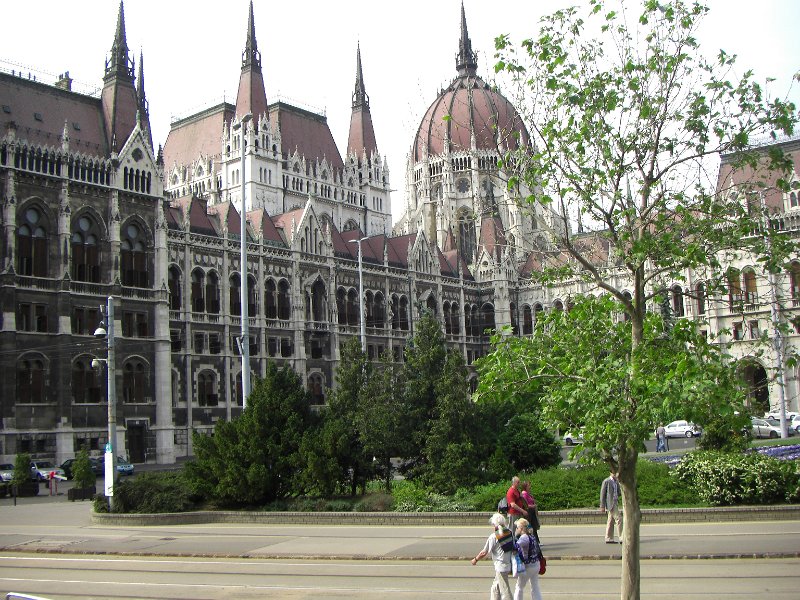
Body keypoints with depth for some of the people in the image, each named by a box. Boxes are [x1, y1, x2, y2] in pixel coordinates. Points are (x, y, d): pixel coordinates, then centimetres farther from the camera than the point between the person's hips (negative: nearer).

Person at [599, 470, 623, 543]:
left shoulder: (616, 482, 15)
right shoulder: (606, 481, -9)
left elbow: (619, 493, 16)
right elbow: (602, 494, -9)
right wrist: (602, 506, -12)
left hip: (615, 503, 8)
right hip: (610, 503, -8)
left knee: (611, 521, 9)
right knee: (619, 520, -12)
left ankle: (609, 539, 11)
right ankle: (622, 538, -11)